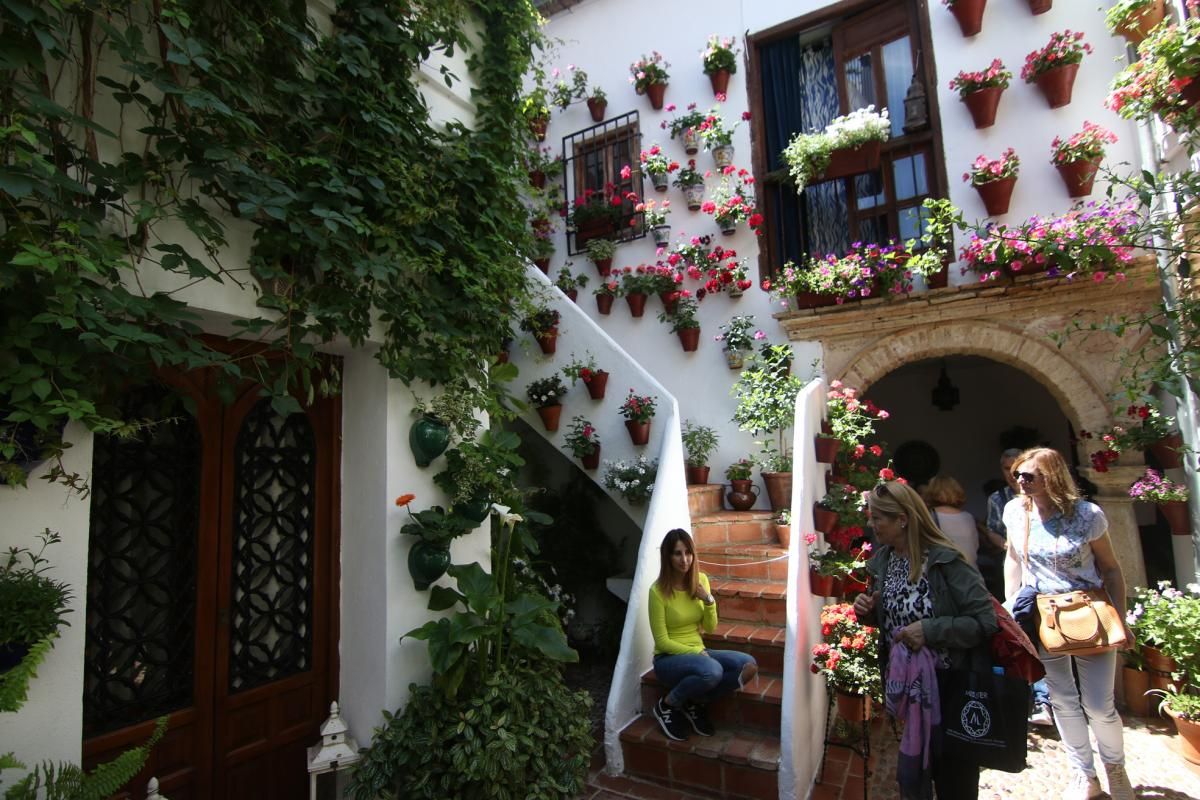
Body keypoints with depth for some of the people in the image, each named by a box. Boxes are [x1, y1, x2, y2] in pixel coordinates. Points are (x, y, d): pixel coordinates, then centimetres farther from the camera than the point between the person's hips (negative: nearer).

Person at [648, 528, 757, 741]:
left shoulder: (701, 580, 0)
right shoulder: (658, 591, -17)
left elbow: (710, 628, 5)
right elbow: (662, 641, -13)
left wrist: (709, 601, -12)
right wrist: (696, 652, -18)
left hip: (698, 652, 6)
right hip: (668, 658, -6)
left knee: (748, 665, -18)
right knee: (712, 671, -35)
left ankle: (696, 704, 1)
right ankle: (667, 705, -7)